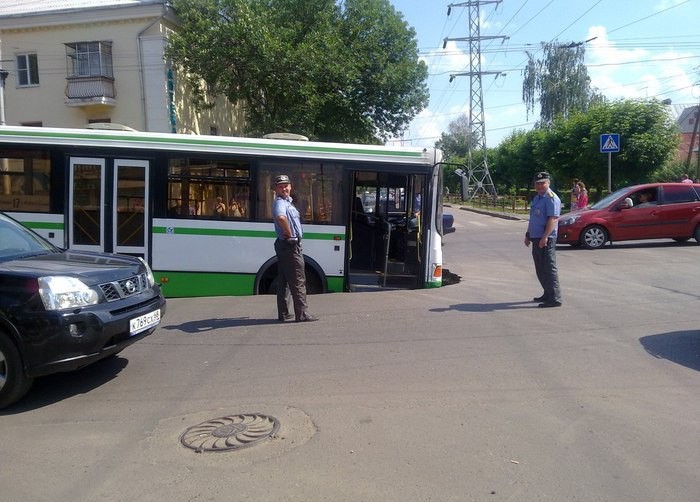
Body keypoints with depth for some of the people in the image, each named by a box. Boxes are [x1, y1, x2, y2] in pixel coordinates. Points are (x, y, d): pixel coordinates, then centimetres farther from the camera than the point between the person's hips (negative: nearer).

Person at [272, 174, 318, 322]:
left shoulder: (287, 202, 17)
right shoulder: (280, 202, -15)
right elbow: (281, 217, -38)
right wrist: (289, 233, -24)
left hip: (284, 245, 10)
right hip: (290, 245, -10)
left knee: (283, 281, 12)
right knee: (298, 281, -7)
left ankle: (283, 313, 19)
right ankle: (301, 314, -3)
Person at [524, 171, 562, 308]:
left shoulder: (551, 198, -12)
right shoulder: (536, 198, 18)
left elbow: (553, 219, -21)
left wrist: (545, 237, -27)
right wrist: (528, 235, 23)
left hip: (546, 240, -10)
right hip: (536, 238, 10)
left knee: (549, 268, -7)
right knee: (540, 270, 15)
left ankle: (555, 298, -4)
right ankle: (548, 294, 26)